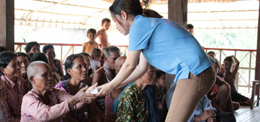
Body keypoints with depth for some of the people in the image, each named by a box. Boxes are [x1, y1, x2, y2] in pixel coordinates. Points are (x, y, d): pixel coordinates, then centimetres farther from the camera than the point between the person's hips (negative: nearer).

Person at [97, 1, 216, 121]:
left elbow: (130, 66, -2)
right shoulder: (148, 24, 21)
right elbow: (142, 67, 22)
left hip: (194, 74, -10)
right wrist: (113, 85, 24)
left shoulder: (138, 25, -7)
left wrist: (111, 85, 13)